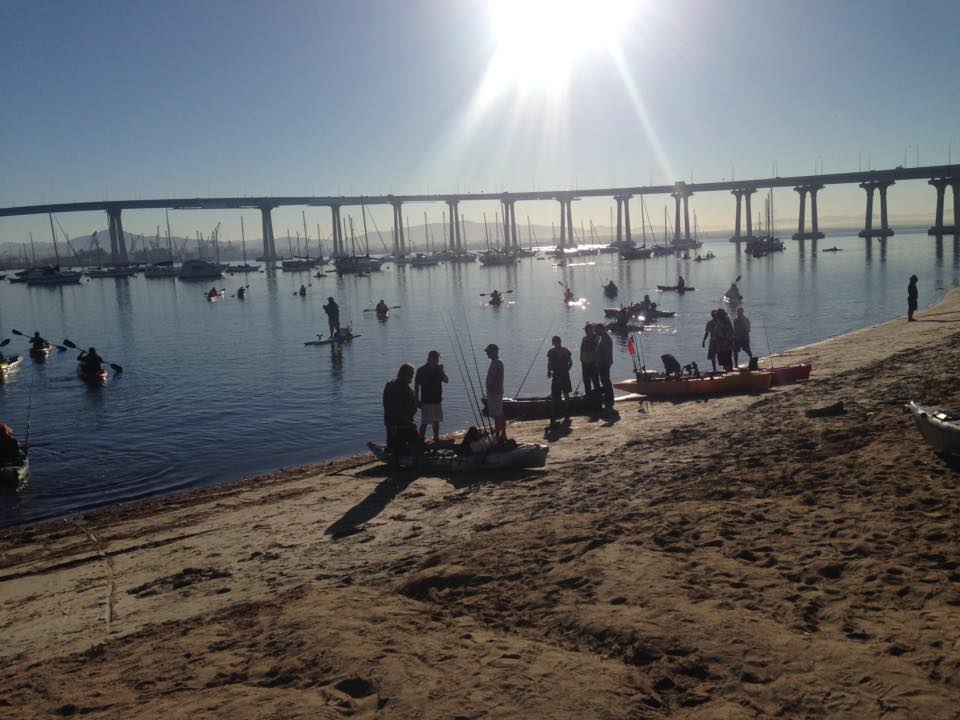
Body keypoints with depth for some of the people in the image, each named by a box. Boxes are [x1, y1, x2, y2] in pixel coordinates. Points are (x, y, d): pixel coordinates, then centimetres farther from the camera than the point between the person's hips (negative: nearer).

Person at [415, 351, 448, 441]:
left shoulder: (438, 369, 6)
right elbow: (416, 385, -8)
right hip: (426, 401, -6)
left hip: (437, 400, 6)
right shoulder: (421, 370, -9)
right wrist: (417, 400, -11)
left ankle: (436, 439, 29)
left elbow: (446, 380, 0)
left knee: (436, 421, 16)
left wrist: (441, 371, -15)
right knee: (424, 423, -8)